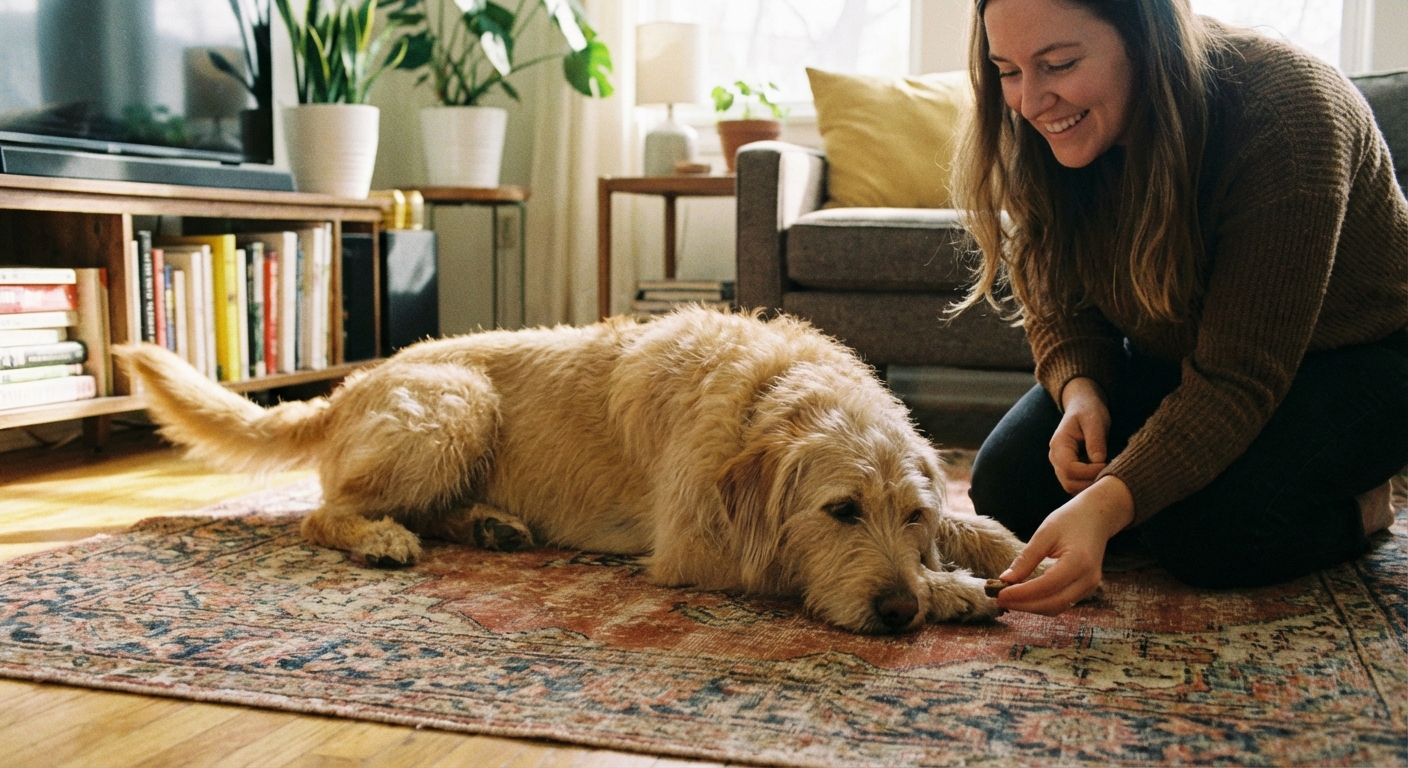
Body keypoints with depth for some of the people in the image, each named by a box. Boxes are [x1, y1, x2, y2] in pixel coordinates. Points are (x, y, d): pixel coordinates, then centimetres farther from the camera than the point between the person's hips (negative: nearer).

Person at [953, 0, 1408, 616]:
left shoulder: (1288, 113, -34)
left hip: (1355, 360, -6)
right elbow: (1060, 310, -3)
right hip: (1175, 356, 6)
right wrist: (1079, 391, -26)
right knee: (1006, 490, -10)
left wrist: (1106, 505, -49)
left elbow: (1240, 378, -35)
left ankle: (1355, 504, 2)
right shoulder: (1048, 136, -15)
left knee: (1204, 530, -31)